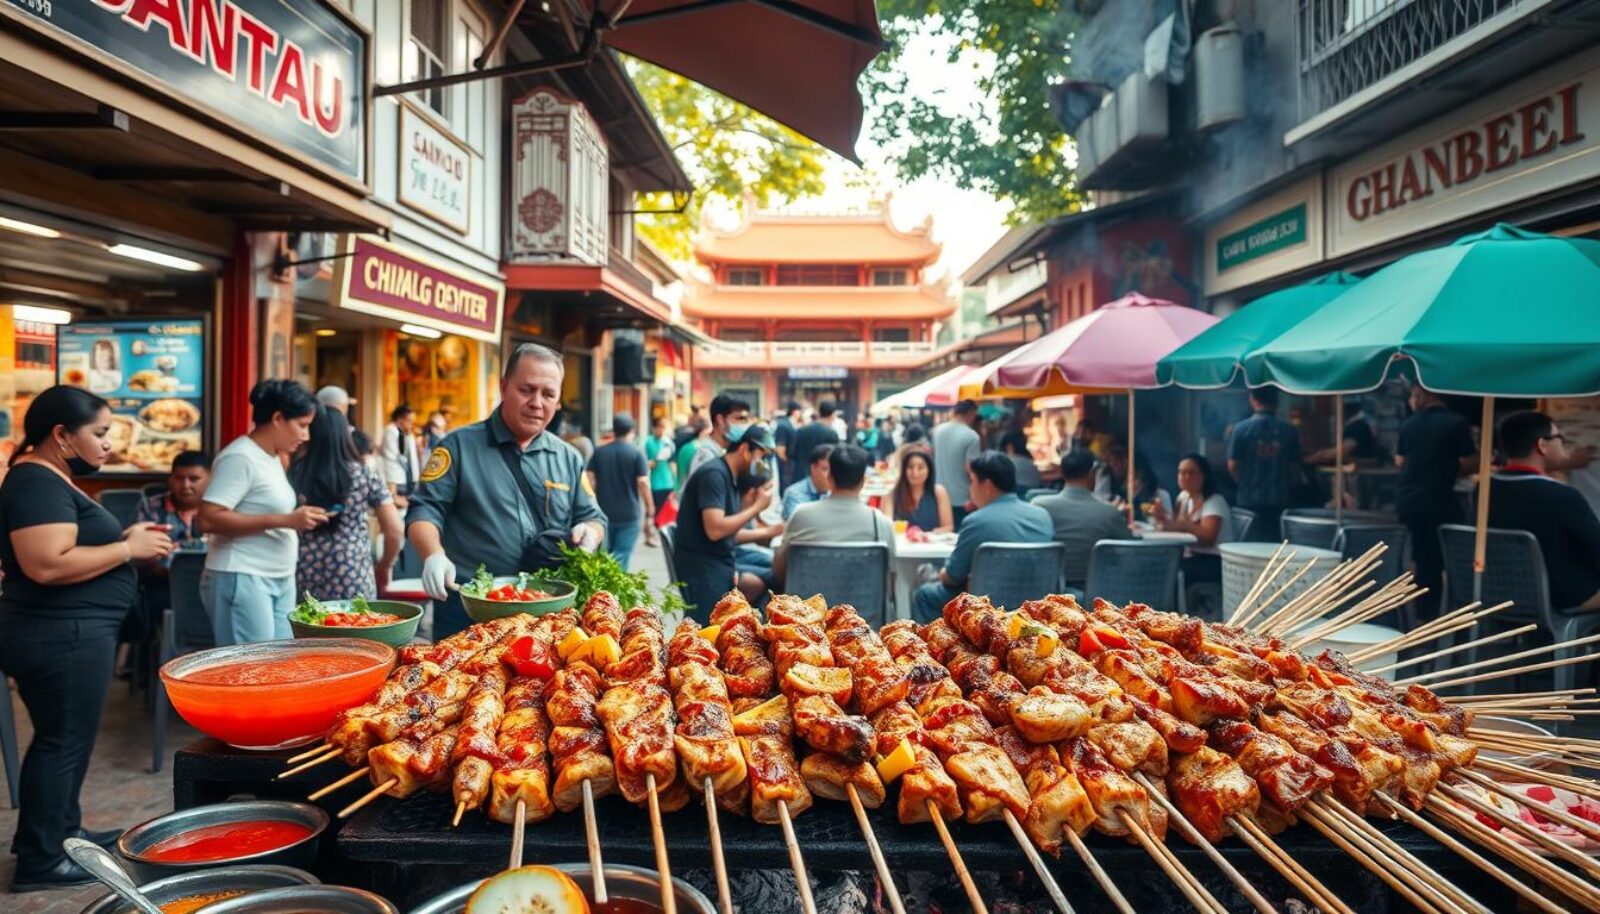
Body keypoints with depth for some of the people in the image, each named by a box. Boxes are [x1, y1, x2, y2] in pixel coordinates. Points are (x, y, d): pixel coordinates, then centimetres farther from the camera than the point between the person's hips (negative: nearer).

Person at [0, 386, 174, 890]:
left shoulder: (49, 479, 15)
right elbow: (47, 564, -29)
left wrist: (124, 537, 7)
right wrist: (129, 548, -20)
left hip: (69, 632, 11)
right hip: (60, 636, -11)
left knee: (67, 738, 19)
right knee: (62, 740, -1)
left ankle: (64, 831, 32)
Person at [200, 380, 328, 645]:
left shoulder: (273, 458, 13)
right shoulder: (240, 457, -13)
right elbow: (209, 519, -21)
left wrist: (298, 517, 8)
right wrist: (284, 520, -23)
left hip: (281, 580, 9)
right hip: (242, 579, -8)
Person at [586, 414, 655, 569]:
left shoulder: (599, 452, 4)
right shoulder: (636, 453, -6)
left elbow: (589, 479, 1)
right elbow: (643, 483, -12)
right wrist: (650, 511, -7)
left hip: (604, 513, 3)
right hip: (629, 514, -3)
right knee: (622, 557, -1)